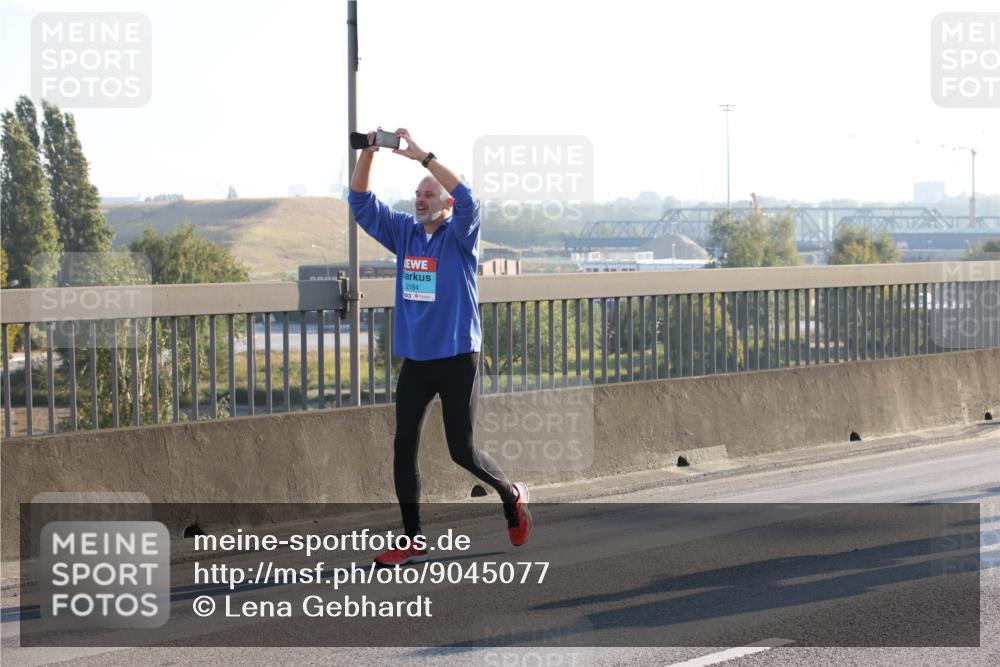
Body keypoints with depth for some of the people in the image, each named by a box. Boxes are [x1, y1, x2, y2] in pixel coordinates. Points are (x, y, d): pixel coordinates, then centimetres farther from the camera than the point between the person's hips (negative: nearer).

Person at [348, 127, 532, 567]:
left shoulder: (459, 234, -6)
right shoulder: (404, 232, 7)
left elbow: (466, 199, -26)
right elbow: (361, 203, 2)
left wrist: (421, 155, -30)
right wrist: (368, 153, -12)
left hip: (457, 359, -5)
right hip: (414, 360, 5)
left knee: (462, 450, 0)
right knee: (403, 447, -1)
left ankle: (512, 494, 28)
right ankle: (413, 541, 4)